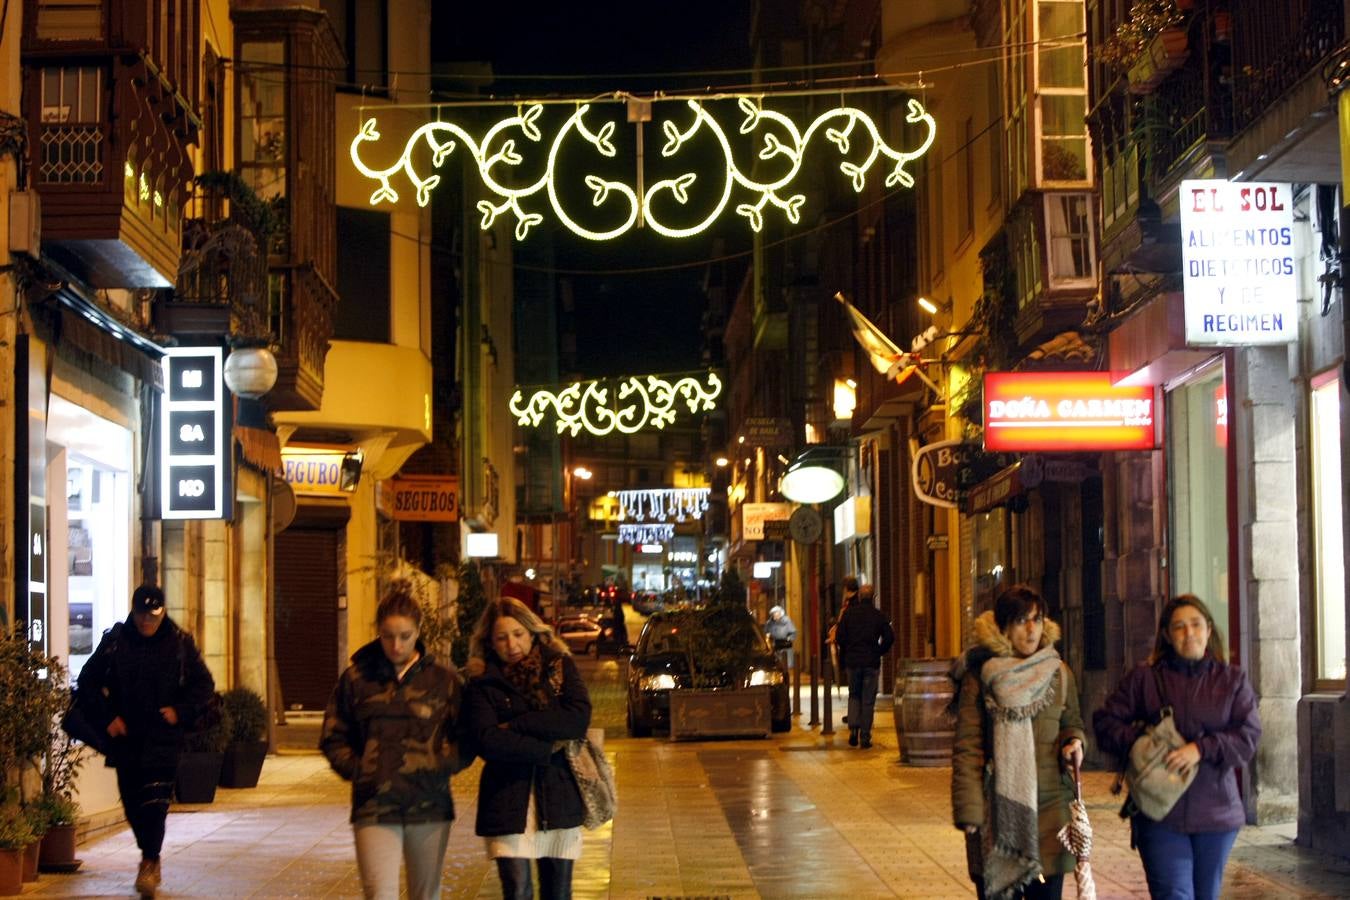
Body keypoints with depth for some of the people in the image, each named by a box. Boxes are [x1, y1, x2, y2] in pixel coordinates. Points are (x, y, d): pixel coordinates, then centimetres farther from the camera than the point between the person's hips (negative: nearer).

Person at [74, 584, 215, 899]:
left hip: (163, 736, -2)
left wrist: (181, 712, -7)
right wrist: (106, 718, -3)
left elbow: (204, 685, 8)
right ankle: (149, 856, 27)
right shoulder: (114, 641, 2)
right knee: (132, 801, 9)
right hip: (125, 735, 2)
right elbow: (87, 683, 8)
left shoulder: (180, 643, 1)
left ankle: (150, 862, -9)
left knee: (154, 801, -13)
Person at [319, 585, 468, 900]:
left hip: (430, 806, 1)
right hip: (374, 808, -1)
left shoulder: (443, 677, 3)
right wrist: (358, 771, -5)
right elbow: (333, 739, 10)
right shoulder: (356, 678, 3)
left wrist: (438, 768, -10)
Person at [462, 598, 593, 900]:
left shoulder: (560, 667, 8)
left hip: (560, 798, 2)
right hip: (508, 804, -2)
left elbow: (579, 717, -8)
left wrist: (515, 725, -11)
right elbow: (485, 740, -13)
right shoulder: (482, 685, 3)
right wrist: (547, 750, -14)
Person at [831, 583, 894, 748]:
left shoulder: (848, 613, 1)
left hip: (852, 661, 1)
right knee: (868, 700, 4)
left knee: (854, 696, 17)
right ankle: (865, 737, 2)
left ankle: (853, 727, -3)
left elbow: (839, 637, -3)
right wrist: (879, 652, 7)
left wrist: (844, 655, 11)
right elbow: (889, 637, -7)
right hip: (871, 663, -1)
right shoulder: (878, 615, -2)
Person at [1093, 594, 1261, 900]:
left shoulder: (1233, 680, 7)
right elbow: (1105, 722, 6)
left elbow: (1249, 735, -4)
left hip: (1216, 814, 2)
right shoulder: (1144, 677, 4)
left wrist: (1201, 749, -19)